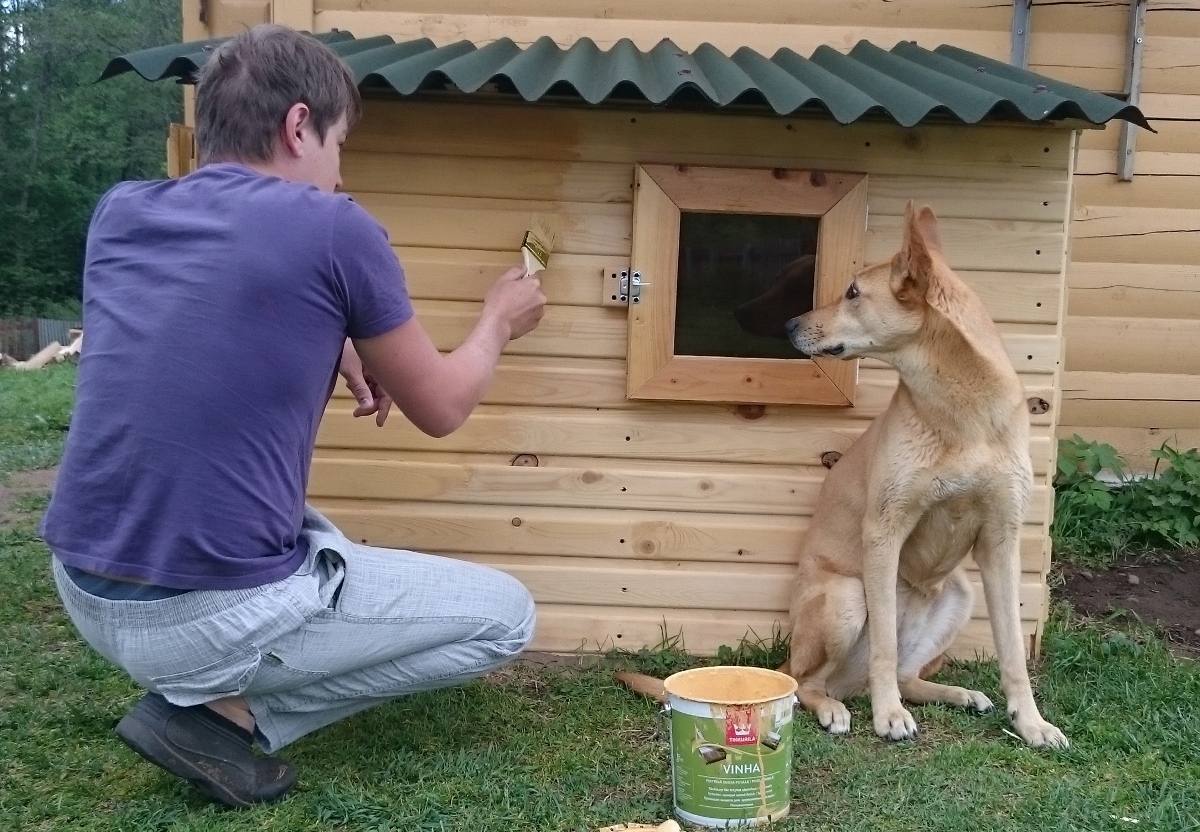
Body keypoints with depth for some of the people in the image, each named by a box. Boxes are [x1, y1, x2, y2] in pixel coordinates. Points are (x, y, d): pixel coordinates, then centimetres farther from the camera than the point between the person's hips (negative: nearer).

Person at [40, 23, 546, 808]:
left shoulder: (119, 212, 5)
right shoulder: (333, 228, -12)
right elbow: (440, 409, 2)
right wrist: (499, 322, 21)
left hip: (85, 594, 8)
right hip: (212, 615, -8)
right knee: (505, 616, 7)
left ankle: (203, 683, 15)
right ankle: (225, 710, 1)